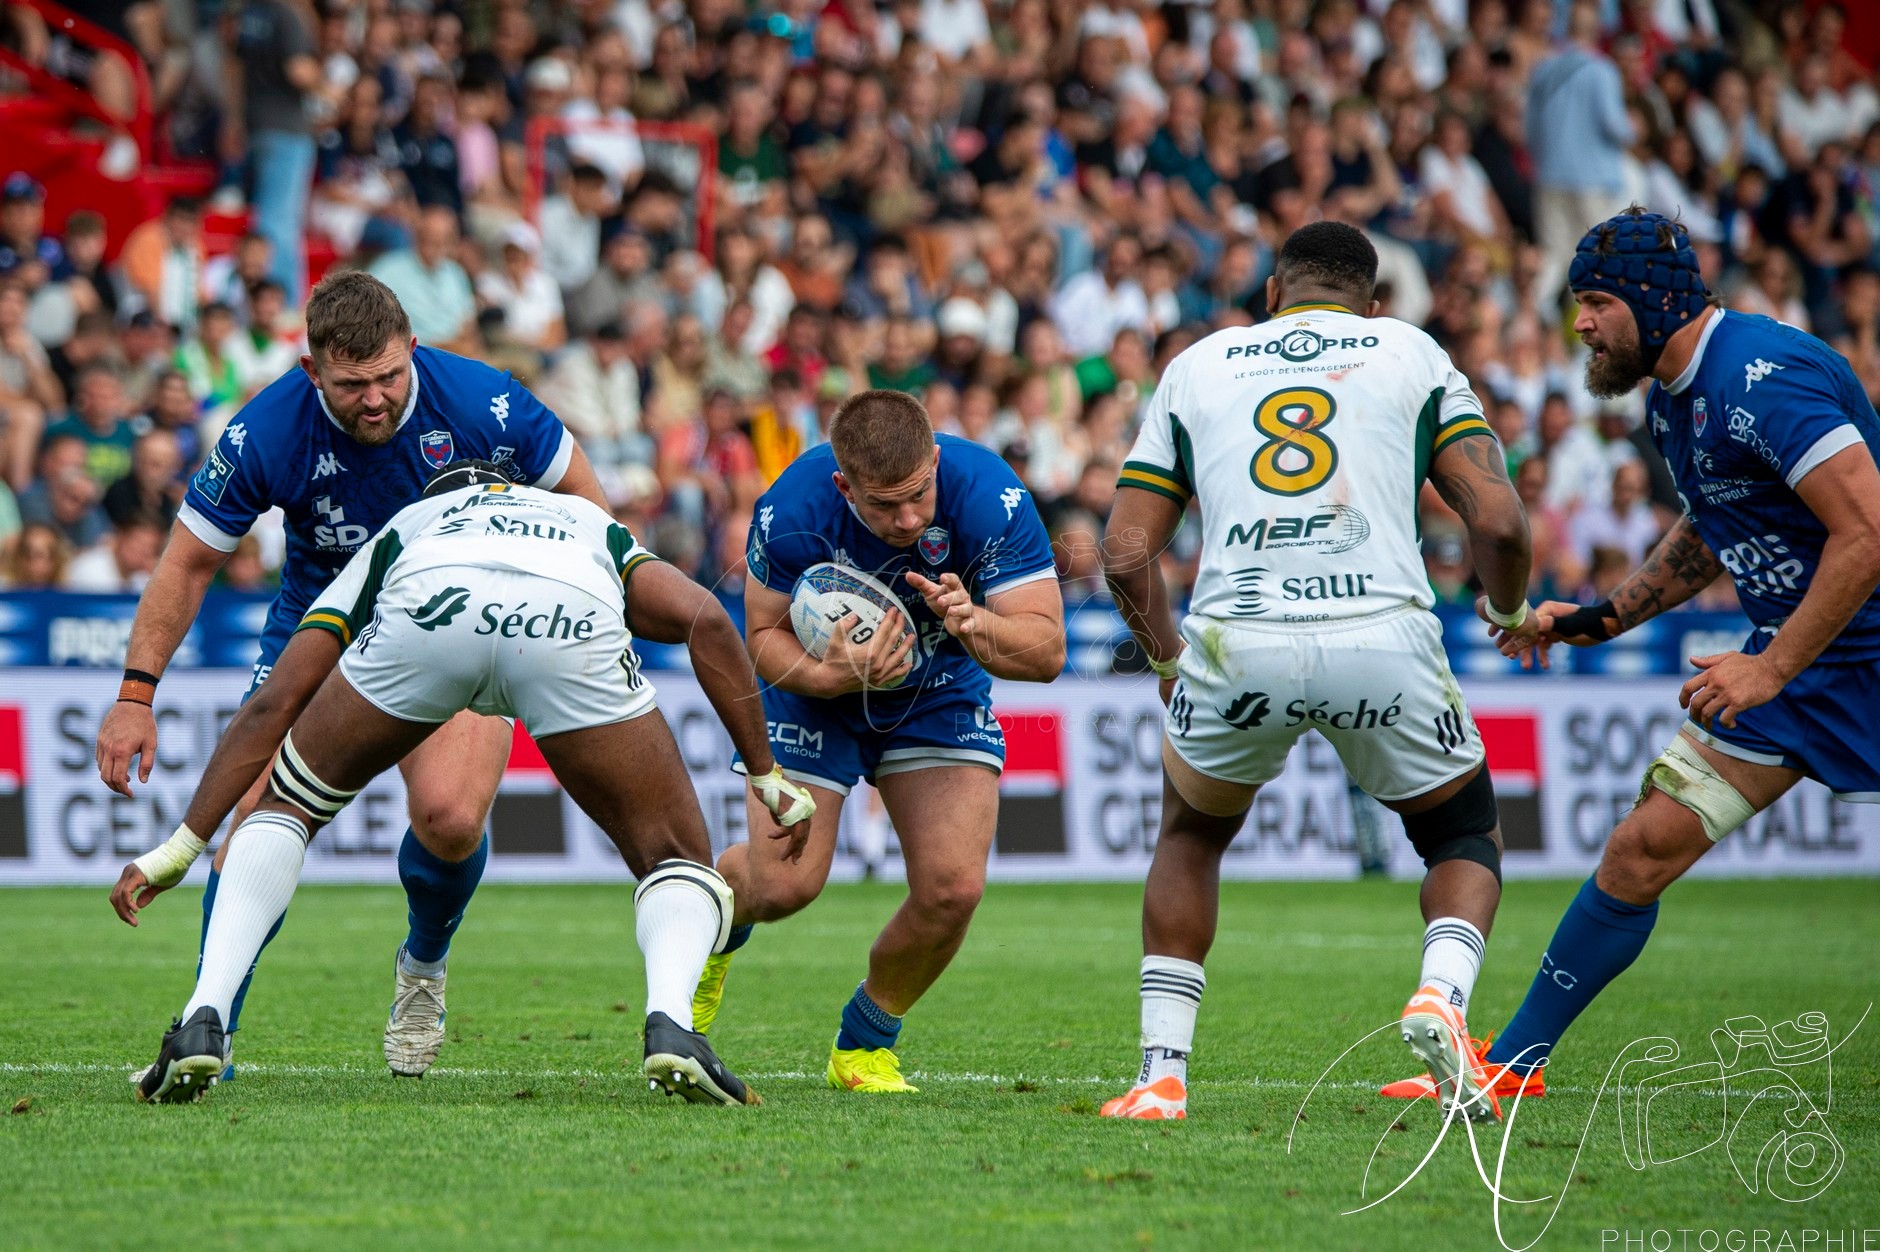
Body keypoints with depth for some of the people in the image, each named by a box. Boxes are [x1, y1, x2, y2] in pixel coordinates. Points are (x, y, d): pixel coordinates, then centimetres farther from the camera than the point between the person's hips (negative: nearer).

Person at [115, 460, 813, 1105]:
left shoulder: (399, 532, 43)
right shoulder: (596, 528, 45)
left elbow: (273, 704, 34)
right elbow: (705, 620, 24)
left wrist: (181, 846, 36)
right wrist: (766, 774, 28)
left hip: (425, 612, 1)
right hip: (574, 626, 0)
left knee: (288, 808, 27)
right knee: (677, 863, 18)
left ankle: (203, 1020, 10)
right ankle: (670, 1023, -12)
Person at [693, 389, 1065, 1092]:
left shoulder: (989, 496, -32)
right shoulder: (792, 510, -32)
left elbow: (1045, 651, -28)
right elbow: (764, 634, -16)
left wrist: (975, 624, -49)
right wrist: (827, 674, -37)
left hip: (941, 694, 1)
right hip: (816, 690, -1)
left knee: (953, 888, -14)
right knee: (785, 883, -10)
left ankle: (865, 1045, 14)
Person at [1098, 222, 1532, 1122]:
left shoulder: (1198, 366, 21)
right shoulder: (1411, 353, 18)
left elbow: (1127, 554, 15)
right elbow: (1497, 521, 6)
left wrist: (1169, 663, 31)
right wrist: (1508, 611, 26)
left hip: (1237, 643, 1)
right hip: (1383, 635, -1)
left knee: (1191, 835, 29)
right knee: (1466, 837, 23)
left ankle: (1161, 1074, 18)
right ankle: (1441, 993, -6)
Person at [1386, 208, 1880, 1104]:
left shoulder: (1763, 380, -22)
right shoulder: (1671, 398, 8)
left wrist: (1771, 669, -24)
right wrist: (1600, 619, 15)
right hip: (1786, 653, 8)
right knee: (1643, 850, 5)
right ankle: (1511, 1064, 11)